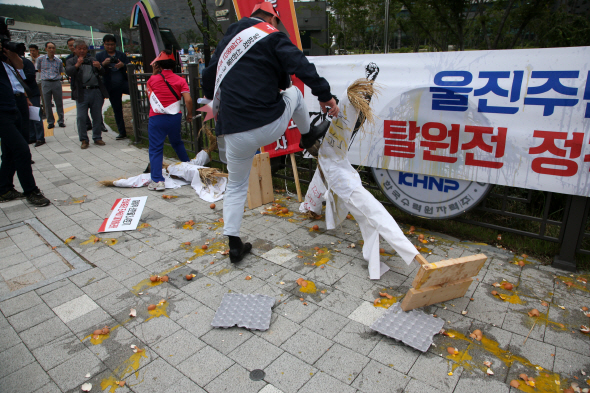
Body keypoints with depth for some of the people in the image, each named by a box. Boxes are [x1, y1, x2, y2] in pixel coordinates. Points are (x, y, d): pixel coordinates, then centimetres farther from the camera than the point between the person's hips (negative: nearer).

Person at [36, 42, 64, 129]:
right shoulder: (40, 59, 4)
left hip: (57, 82, 0)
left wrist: (55, 76, 8)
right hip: (46, 83, 0)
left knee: (59, 102, 3)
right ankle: (50, 122, 11)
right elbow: (39, 70, 17)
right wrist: (46, 75, 12)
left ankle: (61, 121, 13)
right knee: (47, 104, 3)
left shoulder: (59, 61, 6)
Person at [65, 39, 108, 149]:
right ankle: (84, 140, 6)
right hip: (82, 93, -1)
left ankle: (97, 138, 17)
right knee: (81, 118, -4)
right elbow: (68, 72, -6)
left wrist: (99, 67, -13)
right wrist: (77, 65, -22)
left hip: (96, 92, 2)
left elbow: (103, 73, 9)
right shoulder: (71, 61, 12)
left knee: (97, 117, 5)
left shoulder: (93, 60, 18)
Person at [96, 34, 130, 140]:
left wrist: (123, 65, -16)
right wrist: (103, 64, -18)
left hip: (124, 83, 0)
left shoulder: (121, 55, 13)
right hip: (112, 87, 0)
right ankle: (122, 132, 13)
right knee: (117, 110, 5)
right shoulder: (99, 56, 9)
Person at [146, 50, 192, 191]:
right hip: (175, 117, 3)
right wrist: (189, 115, 8)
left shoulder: (152, 79, 1)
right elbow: (188, 100, -9)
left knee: (155, 149, -1)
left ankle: (157, 181, -8)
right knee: (177, 143, 26)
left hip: (157, 118, -3)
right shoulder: (180, 80, 1)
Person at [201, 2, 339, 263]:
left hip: (234, 134, 5)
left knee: (236, 186, 20)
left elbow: (208, 79, 29)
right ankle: (308, 135, 43)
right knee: (293, 93, 25)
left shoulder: (228, 40, 22)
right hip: (269, 124, -5)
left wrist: (217, 100, 47)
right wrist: (324, 94, -11)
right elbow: (299, 65, -14)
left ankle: (234, 245, 23)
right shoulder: (270, 35, 3)